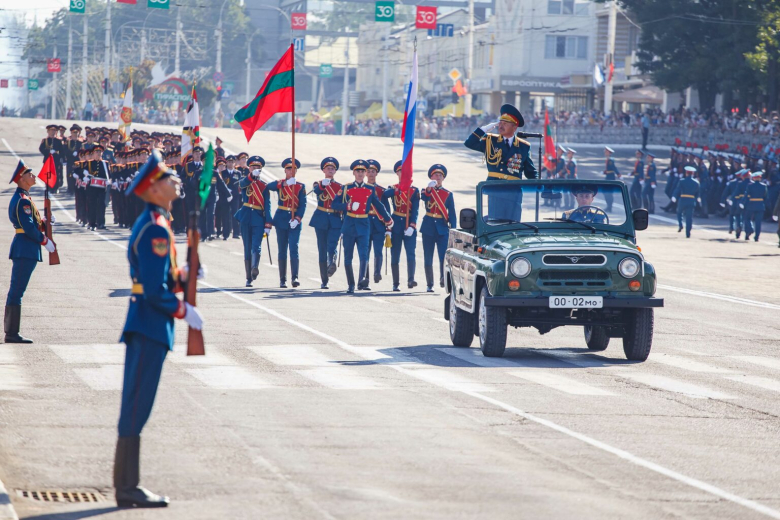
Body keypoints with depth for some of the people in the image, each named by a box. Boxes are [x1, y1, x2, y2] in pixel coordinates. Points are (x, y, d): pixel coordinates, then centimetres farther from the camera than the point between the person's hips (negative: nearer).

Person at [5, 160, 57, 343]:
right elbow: (29, 228, -20)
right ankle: (12, 333, -8)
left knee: (15, 291, 11)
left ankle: (10, 331, 15)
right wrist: (45, 241, -10)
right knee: (17, 290, -8)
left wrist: (43, 222, 7)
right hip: (26, 250, -10)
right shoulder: (23, 200, -15)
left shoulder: (19, 198, 17)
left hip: (22, 248, 10)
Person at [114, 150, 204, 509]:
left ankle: (125, 485, 15)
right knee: (137, 407, -7)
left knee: (134, 406, 11)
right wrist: (184, 311, -10)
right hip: (151, 325, -10)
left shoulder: (148, 224, 15)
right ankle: (128, 488, -5)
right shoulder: (156, 230, -17)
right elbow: (155, 290, -21)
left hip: (143, 323, 10)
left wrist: (184, 275, 7)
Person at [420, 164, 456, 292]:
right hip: (428, 228, 0)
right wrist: (429, 188, -39)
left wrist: (453, 230, -3)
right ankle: (429, 285, 9)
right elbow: (423, 197, -19)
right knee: (428, 259, 3)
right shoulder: (426, 191, 7)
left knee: (444, 256, -16)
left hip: (442, 228, 0)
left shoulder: (448, 194, 9)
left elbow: (452, 214, 7)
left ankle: (443, 279, -14)